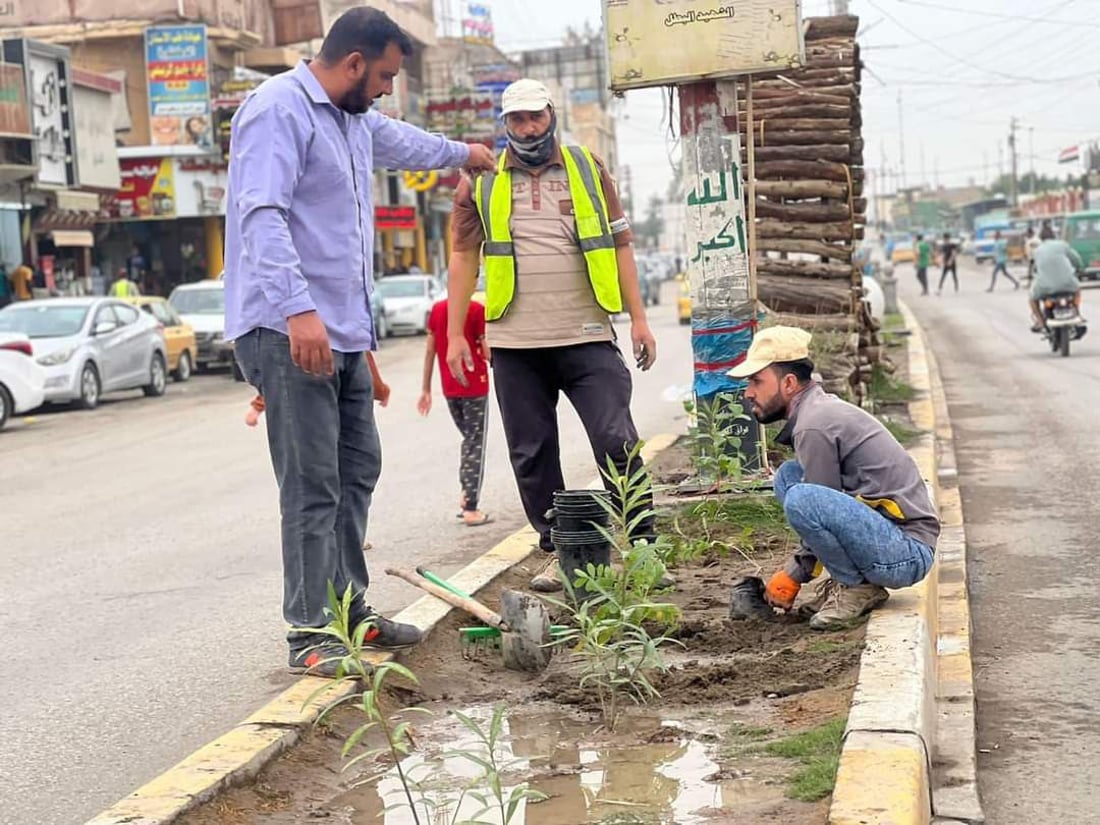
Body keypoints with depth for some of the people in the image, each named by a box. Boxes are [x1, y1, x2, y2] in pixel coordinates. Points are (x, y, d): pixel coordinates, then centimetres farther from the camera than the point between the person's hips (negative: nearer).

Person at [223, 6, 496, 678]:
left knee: (358, 471, 14)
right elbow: (262, 216, -24)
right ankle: (311, 635, -3)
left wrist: (461, 152, 61)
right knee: (313, 487, -9)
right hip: (289, 331, -10)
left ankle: (350, 609, 24)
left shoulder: (357, 121, 19)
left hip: (345, 331, 10)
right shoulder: (280, 109, -12)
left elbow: (400, 140, 44)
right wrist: (299, 308, -34)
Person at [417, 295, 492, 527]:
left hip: (449, 389, 5)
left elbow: (430, 351, 7)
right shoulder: (477, 310, -12)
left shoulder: (437, 309, 4)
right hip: (475, 388, -5)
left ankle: (466, 496, 13)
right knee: (475, 445, 1)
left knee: (469, 440, 21)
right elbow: (487, 353, -13)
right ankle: (470, 509, -3)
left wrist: (426, 389, 11)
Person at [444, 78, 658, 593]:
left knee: (617, 442, -6)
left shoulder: (588, 170, 9)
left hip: (587, 337, -1)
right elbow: (463, 260, 9)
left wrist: (638, 318, 4)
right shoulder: (482, 183, 8)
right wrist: (455, 334, 3)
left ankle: (641, 545, 7)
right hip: (515, 344, 1)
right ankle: (558, 551, 18)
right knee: (532, 455, 6)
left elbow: (619, 246, 10)